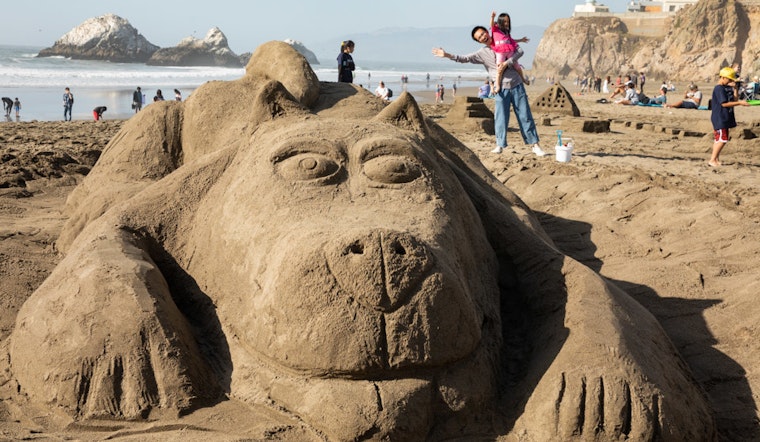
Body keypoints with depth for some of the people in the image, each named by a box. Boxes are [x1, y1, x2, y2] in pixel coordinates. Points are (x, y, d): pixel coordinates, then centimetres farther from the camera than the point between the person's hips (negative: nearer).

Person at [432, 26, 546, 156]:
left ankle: (535, 145, 4)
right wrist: (447, 55, -17)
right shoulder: (481, 53, 3)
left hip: (517, 86, 0)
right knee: (501, 118, -4)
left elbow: (520, 51, -5)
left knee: (525, 116, 1)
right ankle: (500, 145, 7)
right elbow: (465, 59, -5)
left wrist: (507, 63, -17)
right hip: (501, 89, 0)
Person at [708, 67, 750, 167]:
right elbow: (724, 103, -21)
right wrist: (740, 103, -22)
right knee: (722, 139, -11)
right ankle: (712, 160, -8)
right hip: (719, 118, -10)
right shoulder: (719, 89, -16)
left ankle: (716, 159, 19)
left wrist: (734, 88, 3)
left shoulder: (727, 88, 14)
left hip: (725, 118, 10)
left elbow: (734, 99, 15)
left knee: (719, 139, 13)